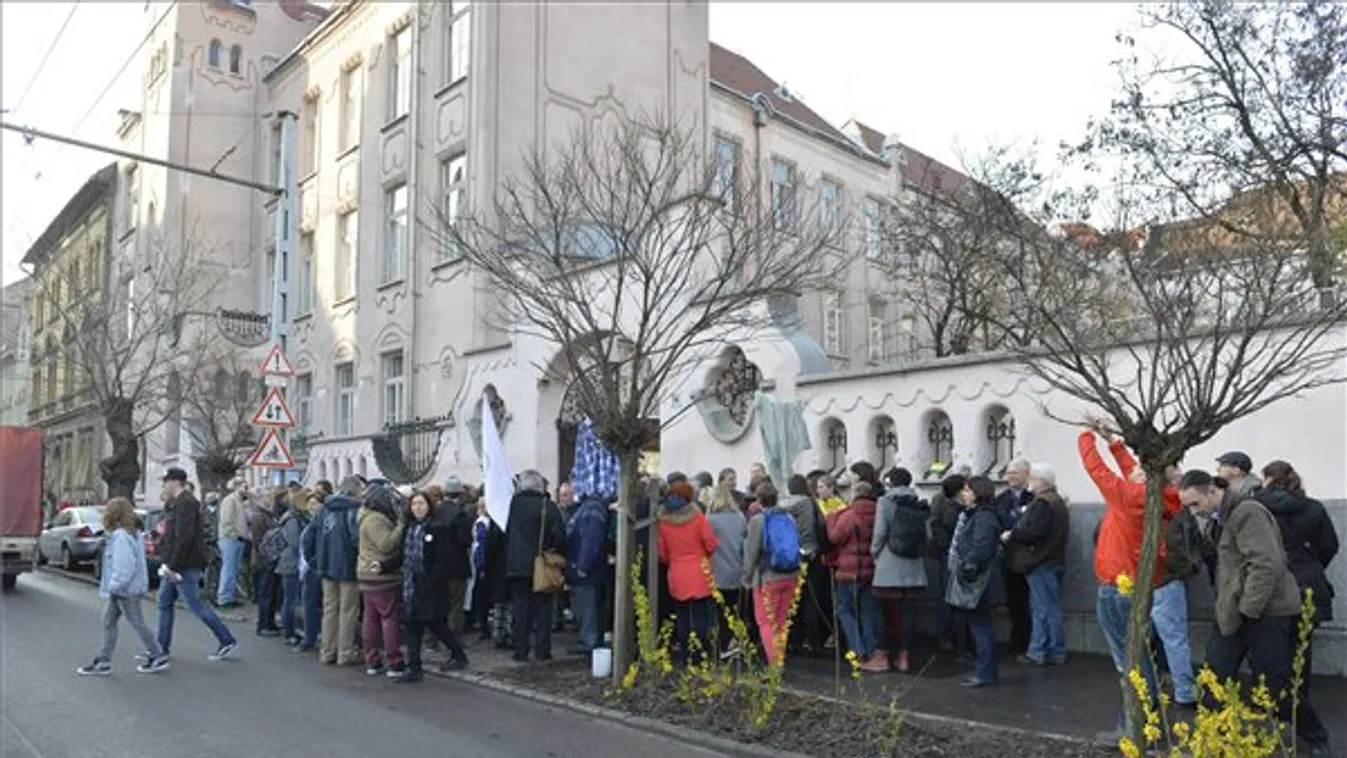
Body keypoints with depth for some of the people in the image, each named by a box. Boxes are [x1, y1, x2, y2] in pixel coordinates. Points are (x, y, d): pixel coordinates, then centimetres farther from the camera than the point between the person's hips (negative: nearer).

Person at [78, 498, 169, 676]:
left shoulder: (121, 537, -21)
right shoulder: (129, 534, 10)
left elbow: (124, 566, -27)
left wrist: (114, 586, -22)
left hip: (126, 589, -10)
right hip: (119, 589, 10)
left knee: (136, 623, -1)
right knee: (108, 622, 12)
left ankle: (158, 658, 9)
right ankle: (103, 662, 18)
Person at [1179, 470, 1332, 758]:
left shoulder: (1247, 512, -18)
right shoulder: (1222, 517, 11)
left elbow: (1268, 564, -24)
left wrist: (1247, 608, -19)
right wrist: (1227, 609, 9)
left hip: (1268, 613, -8)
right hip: (1234, 613, 8)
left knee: (1277, 685, 2)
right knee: (1214, 679, 6)